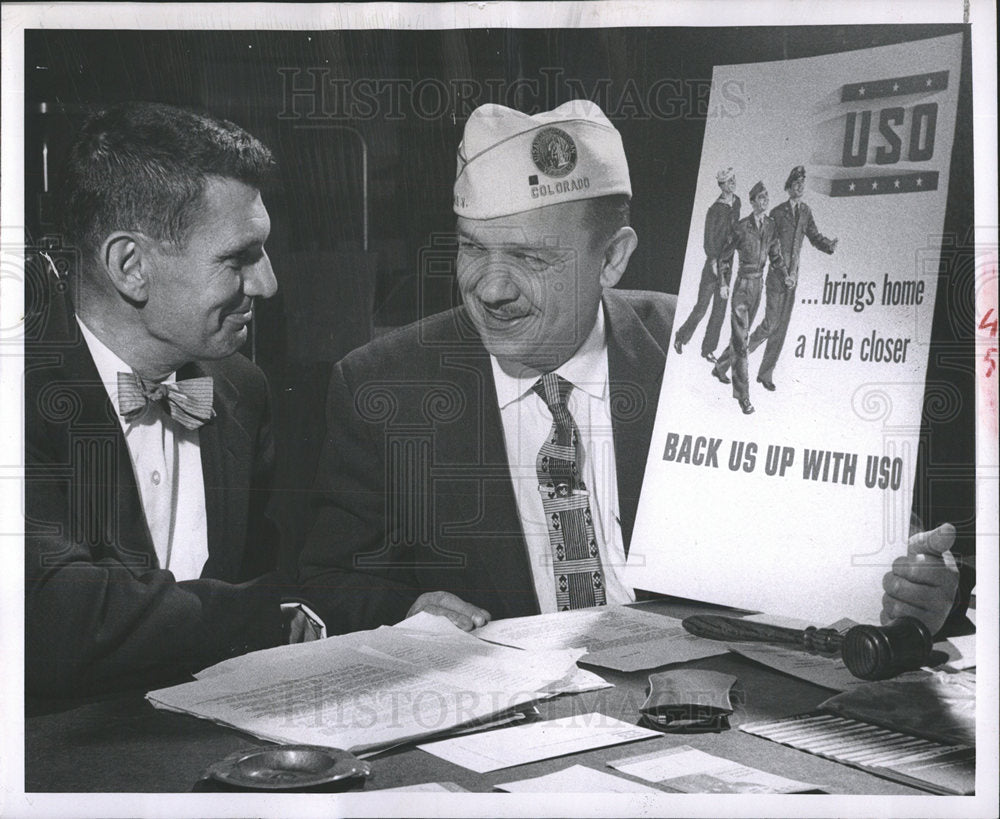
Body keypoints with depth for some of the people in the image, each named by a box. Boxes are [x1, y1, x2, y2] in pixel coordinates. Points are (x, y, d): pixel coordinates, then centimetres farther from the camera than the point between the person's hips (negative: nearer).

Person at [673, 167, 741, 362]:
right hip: (714, 261, -6)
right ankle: (681, 337, 24)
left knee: (720, 309, 8)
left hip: (728, 262, 6)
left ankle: (708, 349, 17)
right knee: (702, 307, 0)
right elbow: (709, 245, -18)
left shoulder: (736, 203, 4)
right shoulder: (715, 211, -18)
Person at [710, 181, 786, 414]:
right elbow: (724, 255, -7)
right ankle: (742, 395, -5)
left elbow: (775, 256, 8)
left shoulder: (771, 225, 4)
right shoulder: (743, 226, -12)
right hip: (743, 285, -6)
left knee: (743, 334, 20)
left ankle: (720, 368, 45)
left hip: (758, 285, 6)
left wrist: (785, 275, -9)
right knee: (740, 338, -7)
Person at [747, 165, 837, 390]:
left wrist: (830, 246, -6)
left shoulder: (805, 212, 7)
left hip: (792, 277, 6)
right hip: (776, 277, -6)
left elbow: (814, 237, 14)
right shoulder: (777, 213, -10)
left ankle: (766, 373, 15)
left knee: (782, 328, 7)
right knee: (771, 323, -8)